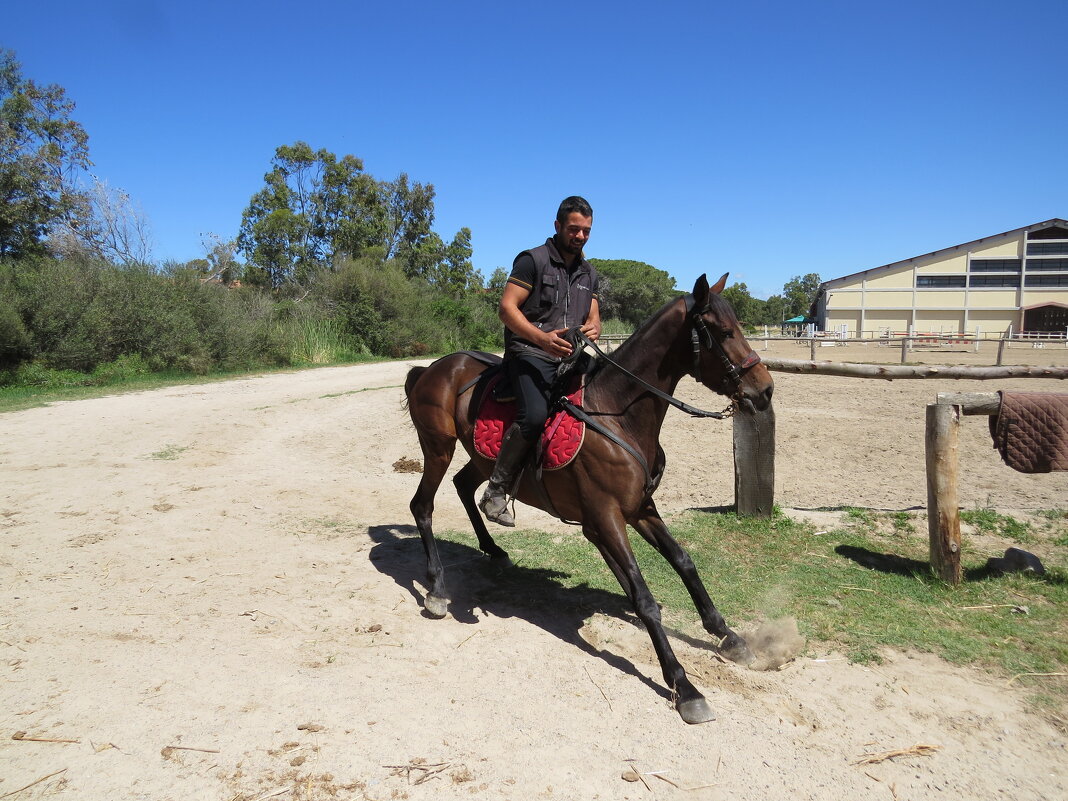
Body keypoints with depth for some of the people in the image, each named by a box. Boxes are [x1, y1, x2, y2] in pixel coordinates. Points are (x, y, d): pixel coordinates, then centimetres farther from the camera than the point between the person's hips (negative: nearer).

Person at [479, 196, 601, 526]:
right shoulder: (533, 260, -2)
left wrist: (593, 329, -7)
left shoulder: (589, 273, 20)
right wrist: (542, 338, -25)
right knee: (534, 415, -31)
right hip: (529, 354, -7)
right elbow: (506, 308, -10)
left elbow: (594, 317, 19)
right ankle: (496, 490, -16)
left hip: (570, 357, 7)